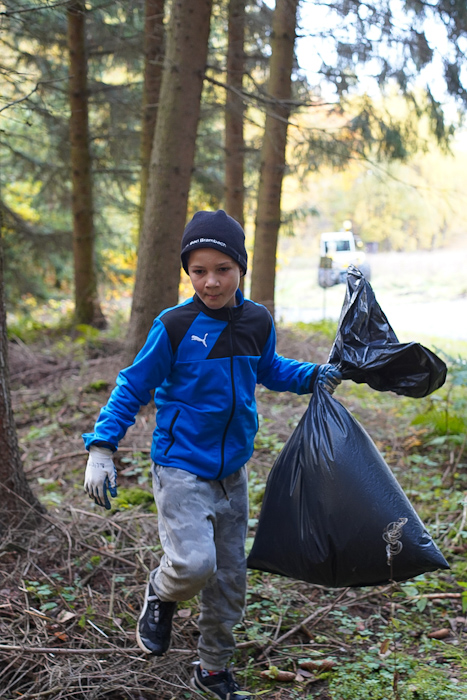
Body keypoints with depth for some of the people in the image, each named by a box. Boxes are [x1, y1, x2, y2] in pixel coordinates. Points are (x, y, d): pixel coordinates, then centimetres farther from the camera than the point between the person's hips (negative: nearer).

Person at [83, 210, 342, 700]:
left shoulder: (257, 322, 1)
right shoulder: (174, 326, -14)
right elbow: (133, 387, -6)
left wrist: (312, 375, 5)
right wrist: (101, 447, -14)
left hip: (231, 470, 5)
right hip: (181, 468, -5)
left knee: (230, 576, 13)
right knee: (193, 564, -23)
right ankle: (161, 595, 14)